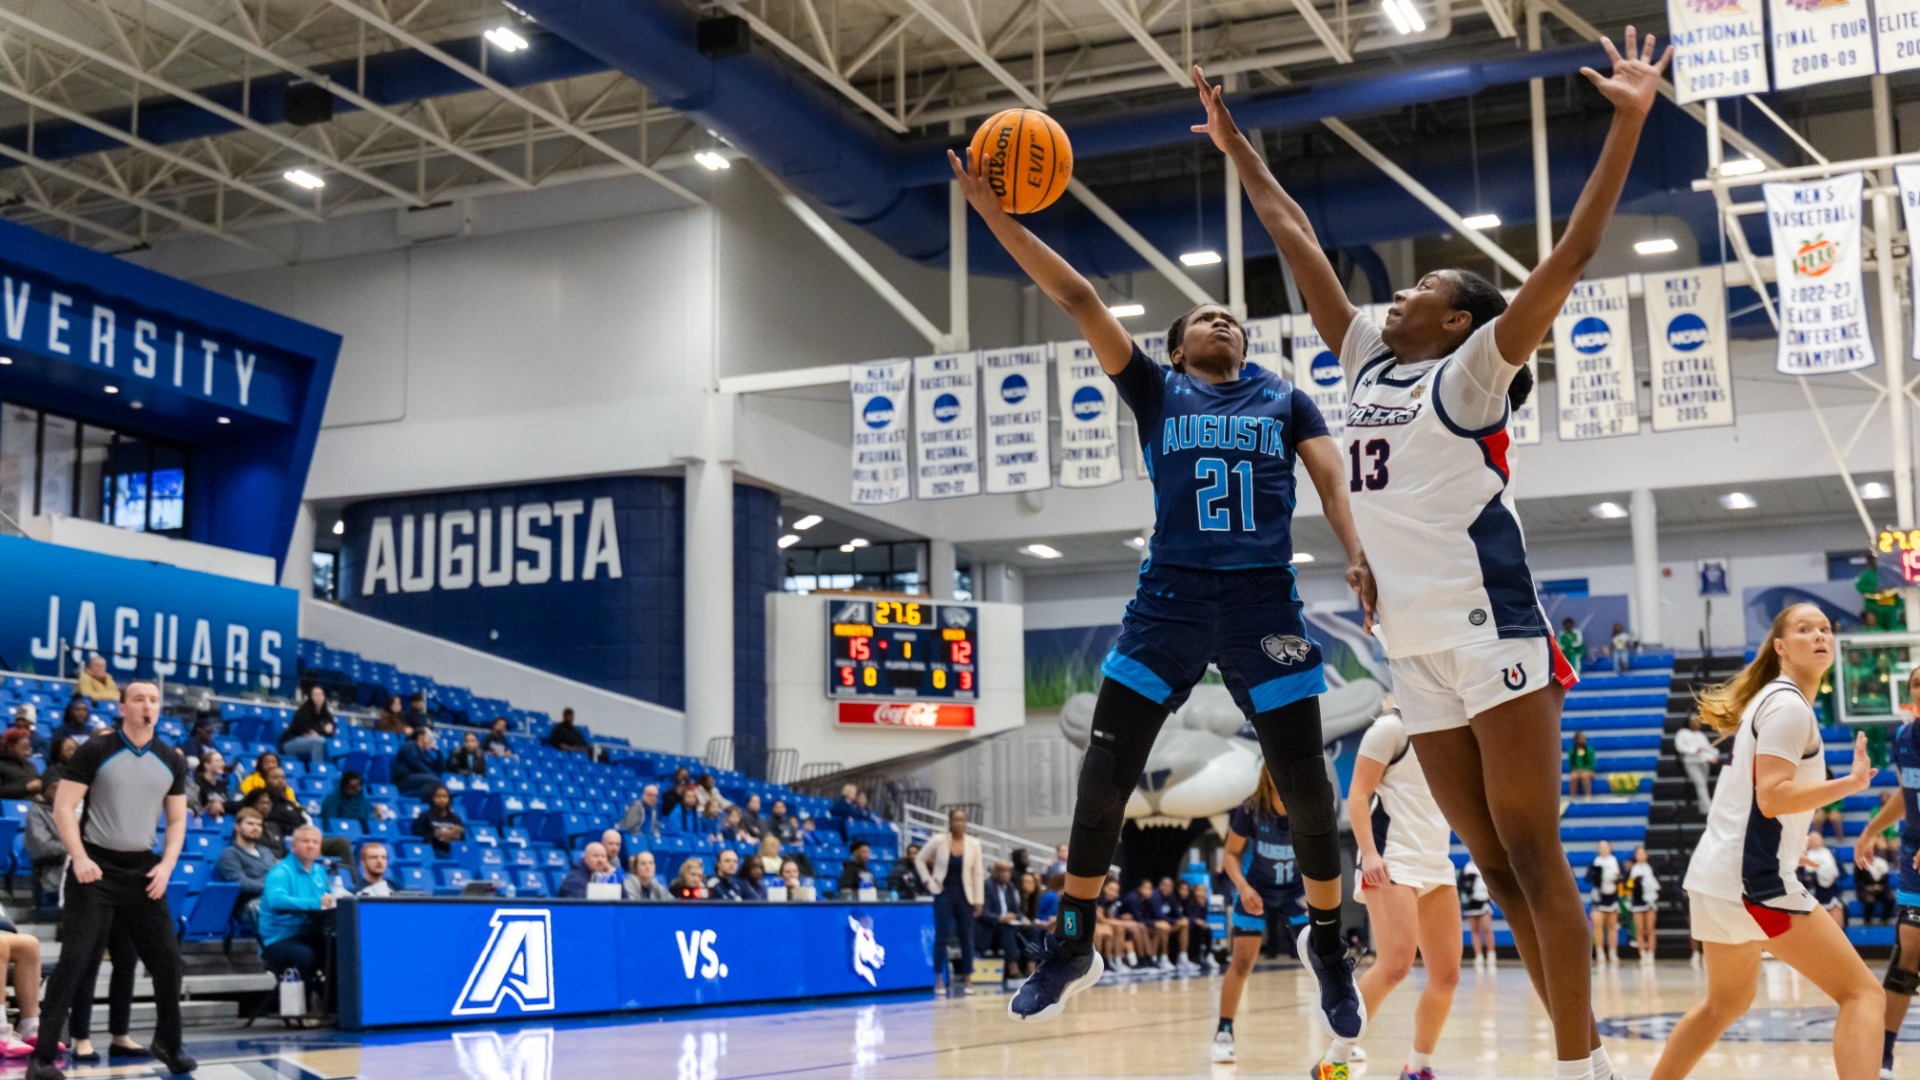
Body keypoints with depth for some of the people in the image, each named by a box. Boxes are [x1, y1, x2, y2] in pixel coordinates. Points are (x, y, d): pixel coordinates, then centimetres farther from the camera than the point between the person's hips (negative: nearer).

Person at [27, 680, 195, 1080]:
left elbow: (177, 820, 13)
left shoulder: (172, 761, 7)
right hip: (96, 867, -4)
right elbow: (63, 808, -6)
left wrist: (166, 865, -1)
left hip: (144, 870, 4)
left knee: (167, 957, 4)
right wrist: (79, 858, -17)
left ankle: (168, 1043, 23)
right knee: (75, 960, -9)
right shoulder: (95, 751, -5)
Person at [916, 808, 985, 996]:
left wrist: (979, 900, -2)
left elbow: (978, 874, 1)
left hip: (965, 896, 2)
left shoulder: (973, 844, 0)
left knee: (967, 938, 4)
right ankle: (939, 979, 3)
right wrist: (929, 881, -3)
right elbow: (920, 859, 6)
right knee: (941, 936, -4)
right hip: (944, 894, -2)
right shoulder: (938, 840, -4)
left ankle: (966, 980, 12)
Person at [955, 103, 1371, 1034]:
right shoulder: (1154, 389, 12)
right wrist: (996, 216, -2)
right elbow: (1078, 299, 5)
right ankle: (1073, 943, 11)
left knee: (1305, 782, 1)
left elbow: (1333, 478, 4)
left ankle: (1327, 941, 23)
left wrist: (1358, 556, -16)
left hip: (1265, 605, 0)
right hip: (1168, 600, 0)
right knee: (1105, 771, -5)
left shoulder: (1286, 399, 16)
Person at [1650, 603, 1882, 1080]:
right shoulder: (1789, 705, -11)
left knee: (1726, 1003, 27)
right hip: (1753, 880, -10)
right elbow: (1771, 797, -22)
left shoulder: (1773, 701, 19)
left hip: (1718, 878, 10)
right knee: (1862, 993, -11)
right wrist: (1851, 783, -26)